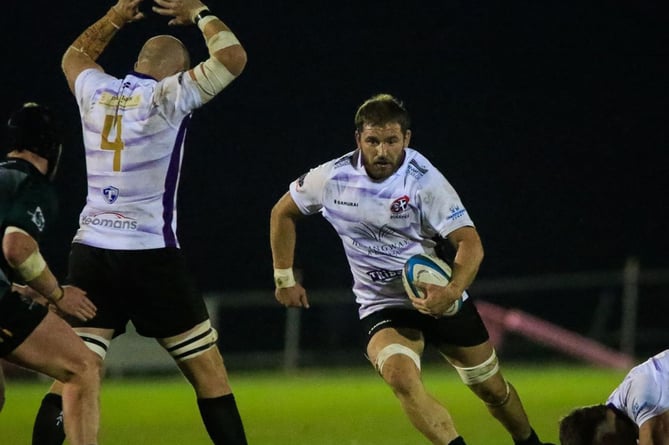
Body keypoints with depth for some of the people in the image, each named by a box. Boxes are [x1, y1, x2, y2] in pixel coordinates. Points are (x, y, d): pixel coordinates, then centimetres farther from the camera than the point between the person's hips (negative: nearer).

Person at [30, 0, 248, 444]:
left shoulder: (95, 90, 9)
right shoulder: (168, 96, -6)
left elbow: (74, 55, 32)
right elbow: (233, 58, -5)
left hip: (90, 253, 5)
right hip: (151, 255, -5)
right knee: (208, 371, 4)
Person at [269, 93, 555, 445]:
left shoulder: (424, 180, -18)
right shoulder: (332, 178, -11)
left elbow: (469, 242, -22)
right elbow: (283, 212, 8)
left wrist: (452, 292, -40)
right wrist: (284, 277, 9)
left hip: (437, 296, 0)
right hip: (381, 307, 1)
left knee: (492, 388, 11)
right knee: (400, 376, -31)